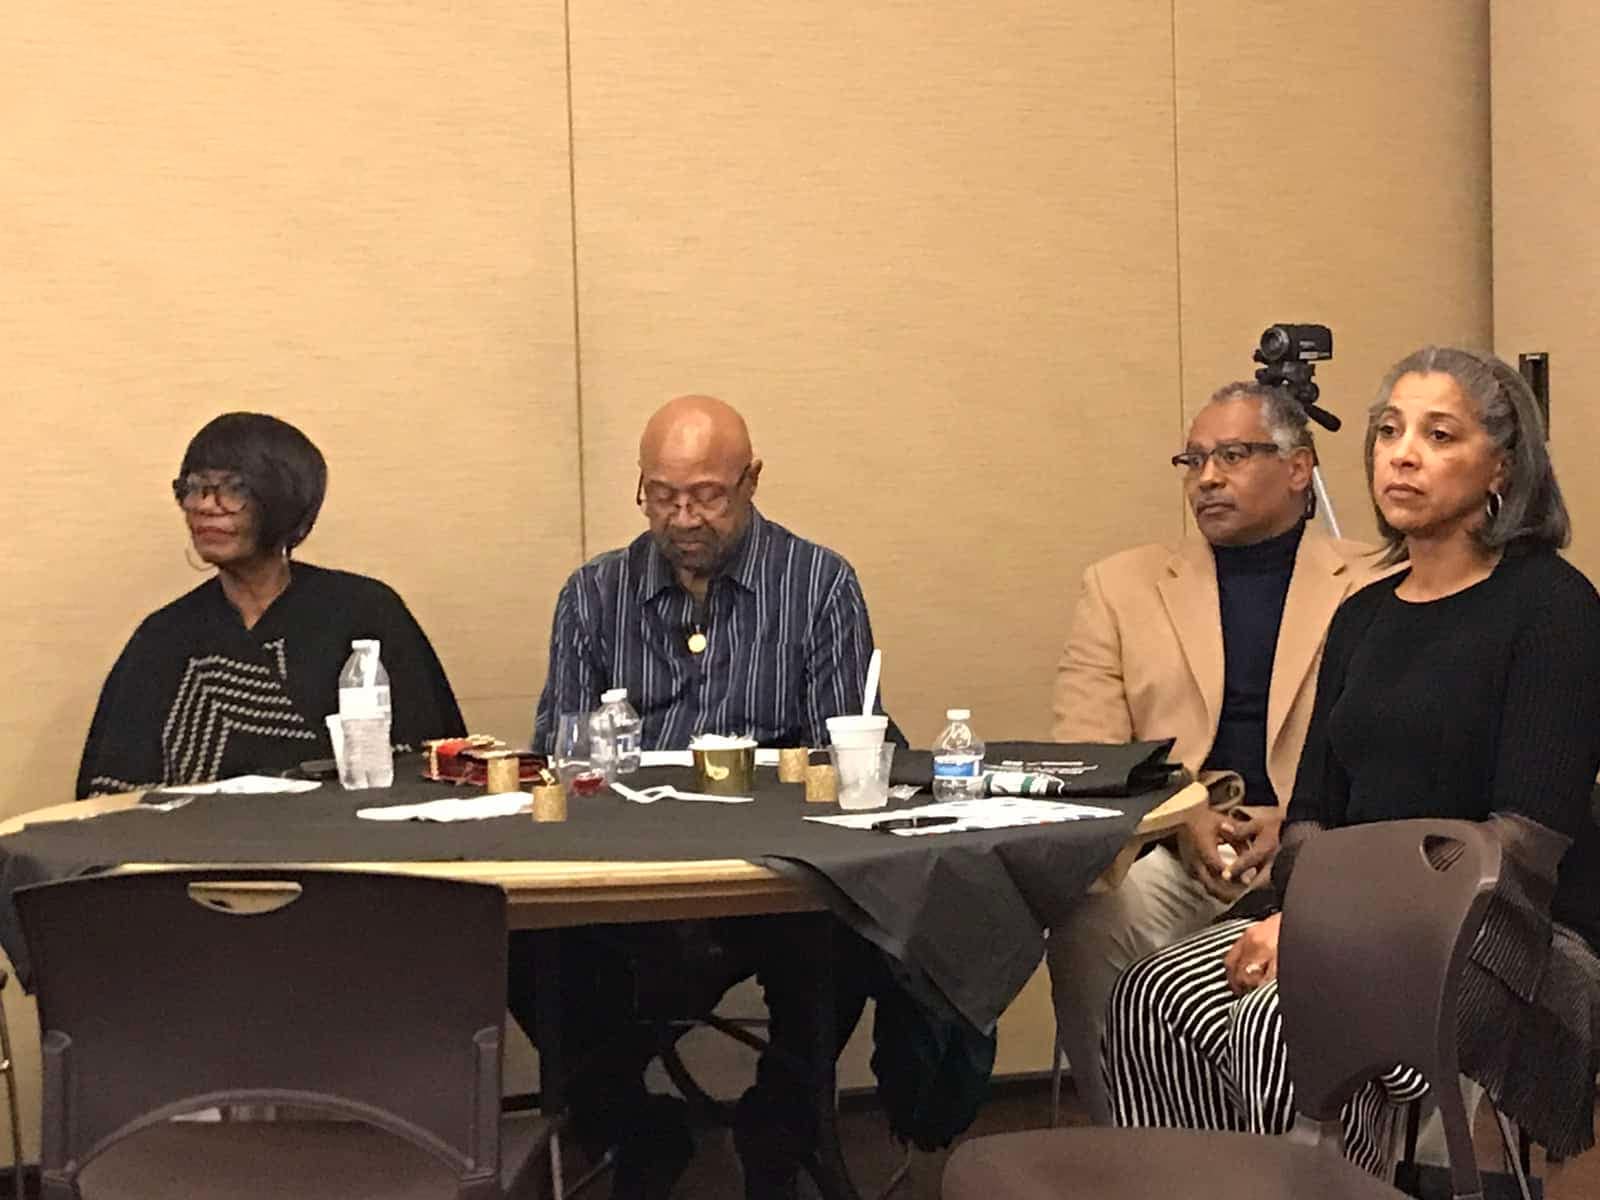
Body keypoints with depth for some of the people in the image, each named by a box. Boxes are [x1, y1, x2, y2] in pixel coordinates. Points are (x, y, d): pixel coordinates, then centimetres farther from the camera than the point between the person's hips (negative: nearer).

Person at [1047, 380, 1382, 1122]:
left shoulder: (1377, 588, 11)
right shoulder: (1122, 585, 16)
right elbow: (1085, 756, 7)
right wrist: (1183, 822, -12)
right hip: (1165, 851, 1)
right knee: (1088, 927, -32)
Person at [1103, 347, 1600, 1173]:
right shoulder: (1363, 617, 15)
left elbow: (1529, 835, -15)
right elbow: (1312, 811, 14)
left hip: (1512, 945, -6)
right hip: (1365, 932, 6)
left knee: (1285, 1025, -32)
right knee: (1156, 994, -20)